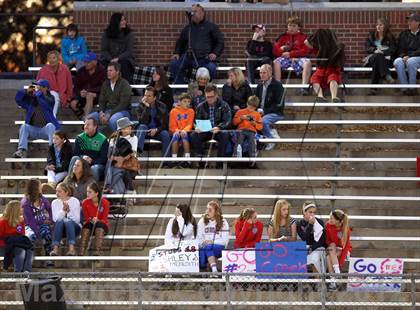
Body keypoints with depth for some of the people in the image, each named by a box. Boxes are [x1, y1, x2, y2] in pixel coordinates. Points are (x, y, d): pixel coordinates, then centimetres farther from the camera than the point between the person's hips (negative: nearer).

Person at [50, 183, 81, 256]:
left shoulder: (75, 201, 1)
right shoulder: (54, 203, 8)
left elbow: (77, 219, -6)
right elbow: (55, 219, -5)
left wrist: (69, 211, -20)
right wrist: (63, 210, -18)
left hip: (74, 227, -1)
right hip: (60, 228, 1)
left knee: (68, 221, -35)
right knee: (59, 221, -33)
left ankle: (72, 248, -52)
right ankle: (55, 248, -46)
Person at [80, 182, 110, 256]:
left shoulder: (105, 203, -11)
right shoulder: (85, 203, -5)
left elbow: (104, 219, -9)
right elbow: (86, 218, -1)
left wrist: (97, 220, -31)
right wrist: (91, 220, -24)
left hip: (102, 225, -2)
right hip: (90, 225, 2)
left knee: (99, 225, -36)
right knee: (86, 226, -33)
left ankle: (98, 251, -48)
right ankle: (82, 252, -46)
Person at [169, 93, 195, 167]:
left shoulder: (190, 111, 12)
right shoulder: (174, 111, 10)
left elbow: (190, 124, 1)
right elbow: (172, 126, 6)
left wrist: (184, 130, -19)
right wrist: (176, 130, -16)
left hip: (186, 132, 0)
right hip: (176, 131, 0)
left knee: (184, 136, -35)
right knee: (175, 136, -34)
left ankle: (187, 159, -42)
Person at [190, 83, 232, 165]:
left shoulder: (224, 105, 0)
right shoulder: (201, 107, 9)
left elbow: (227, 121, -10)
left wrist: (218, 128, -31)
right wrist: (197, 127, -19)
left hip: (219, 131, -2)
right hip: (205, 132, 2)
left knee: (224, 135, -36)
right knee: (194, 135, -27)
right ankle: (200, 157, -19)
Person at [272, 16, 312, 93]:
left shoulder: (303, 37, 8)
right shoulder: (283, 37, 14)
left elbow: (306, 51, -4)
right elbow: (275, 50, 8)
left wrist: (290, 54, -11)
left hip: (299, 58, -2)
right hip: (285, 58, 2)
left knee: (307, 63, -34)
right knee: (276, 62, -30)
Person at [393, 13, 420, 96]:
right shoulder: (404, 34, 19)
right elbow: (400, 49, 16)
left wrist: (409, 56, -16)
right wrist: (403, 56, -6)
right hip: (405, 57, 4)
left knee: (410, 62, -38)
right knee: (397, 62, -31)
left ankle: (412, 88, -30)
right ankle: (405, 88, -31)